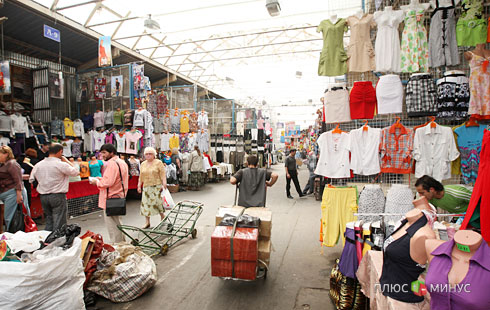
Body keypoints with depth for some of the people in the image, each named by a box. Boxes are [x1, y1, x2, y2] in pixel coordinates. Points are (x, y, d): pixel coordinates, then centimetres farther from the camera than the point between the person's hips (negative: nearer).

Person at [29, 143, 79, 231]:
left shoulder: (38, 165, 5)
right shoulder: (61, 165, -14)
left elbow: (31, 180, 10)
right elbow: (75, 172, -5)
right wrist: (66, 161, 1)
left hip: (43, 197, 6)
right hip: (58, 196, -6)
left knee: (49, 221, 19)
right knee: (59, 223, 1)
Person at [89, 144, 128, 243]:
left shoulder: (111, 163, -18)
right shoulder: (122, 162, 14)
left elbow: (108, 182, -26)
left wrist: (97, 182, -9)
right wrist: (101, 179, 12)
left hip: (111, 199, -10)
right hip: (119, 197, 10)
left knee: (112, 225, -1)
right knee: (117, 223, 21)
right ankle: (121, 243, 31)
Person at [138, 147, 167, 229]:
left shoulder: (158, 163, -1)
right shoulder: (143, 164, 14)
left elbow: (163, 174, -6)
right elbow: (141, 176, 17)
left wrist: (164, 184, -14)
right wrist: (139, 186, 11)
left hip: (157, 187, -5)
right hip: (146, 187, 5)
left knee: (158, 203, -3)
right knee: (146, 204, 3)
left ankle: (162, 217, 20)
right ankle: (147, 222, 13)